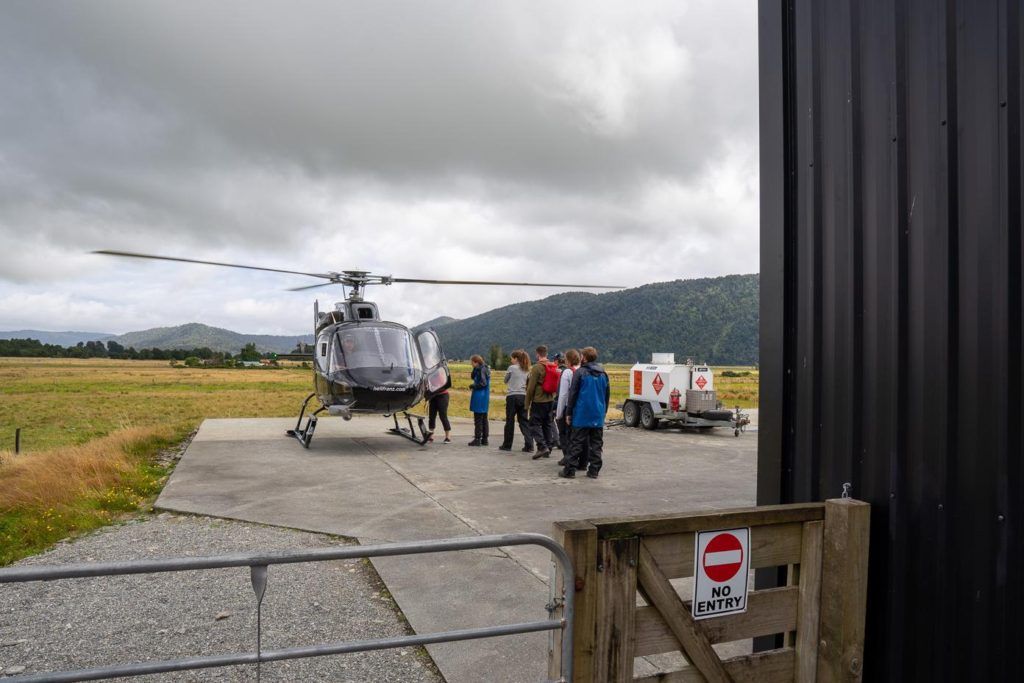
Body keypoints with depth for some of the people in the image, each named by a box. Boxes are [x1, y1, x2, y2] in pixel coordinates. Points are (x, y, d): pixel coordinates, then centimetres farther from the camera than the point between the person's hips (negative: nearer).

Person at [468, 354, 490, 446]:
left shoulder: (482, 369, -13)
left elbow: (483, 383, -20)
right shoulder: (485, 369, 16)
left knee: (478, 419, -5)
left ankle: (477, 439, -3)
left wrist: (473, 386, -7)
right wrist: (475, 369, 4)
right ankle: (484, 439, 16)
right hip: (485, 397, 10)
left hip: (479, 397, -10)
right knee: (484, 419, 12)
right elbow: (473, 376, 19)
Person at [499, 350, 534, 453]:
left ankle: (507, 445, 15)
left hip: (512, 397, -5)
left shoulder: (512, 368, -5)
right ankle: (529, 445, -4)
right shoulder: (526, 370, 12)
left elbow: (506, 381, 6)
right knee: (524, 421, 6)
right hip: (523, 396, 5)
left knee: (510, 421, 5)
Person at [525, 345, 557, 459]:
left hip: (538, 401, -6)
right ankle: (548, 449, 15)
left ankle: (542, 446, -12)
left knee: (535, 424, 0)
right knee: (548, 424, 12)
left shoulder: (536, 367, -12)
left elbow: (531, 387, -12)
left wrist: (527, 403, -6)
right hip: (550, 400, 6)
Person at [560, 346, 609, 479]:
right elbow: (607, 395, 16)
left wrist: (569, 412, -2)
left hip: (582, 415, -4)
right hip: (598, 416, 5)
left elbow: (573, 394, -8)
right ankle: (594, 470, 9)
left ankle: (569, 470, 3)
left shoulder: (580, 372, -8)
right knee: (596, 444, 8)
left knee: (576, 443, 0)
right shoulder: (603, 374, 10)